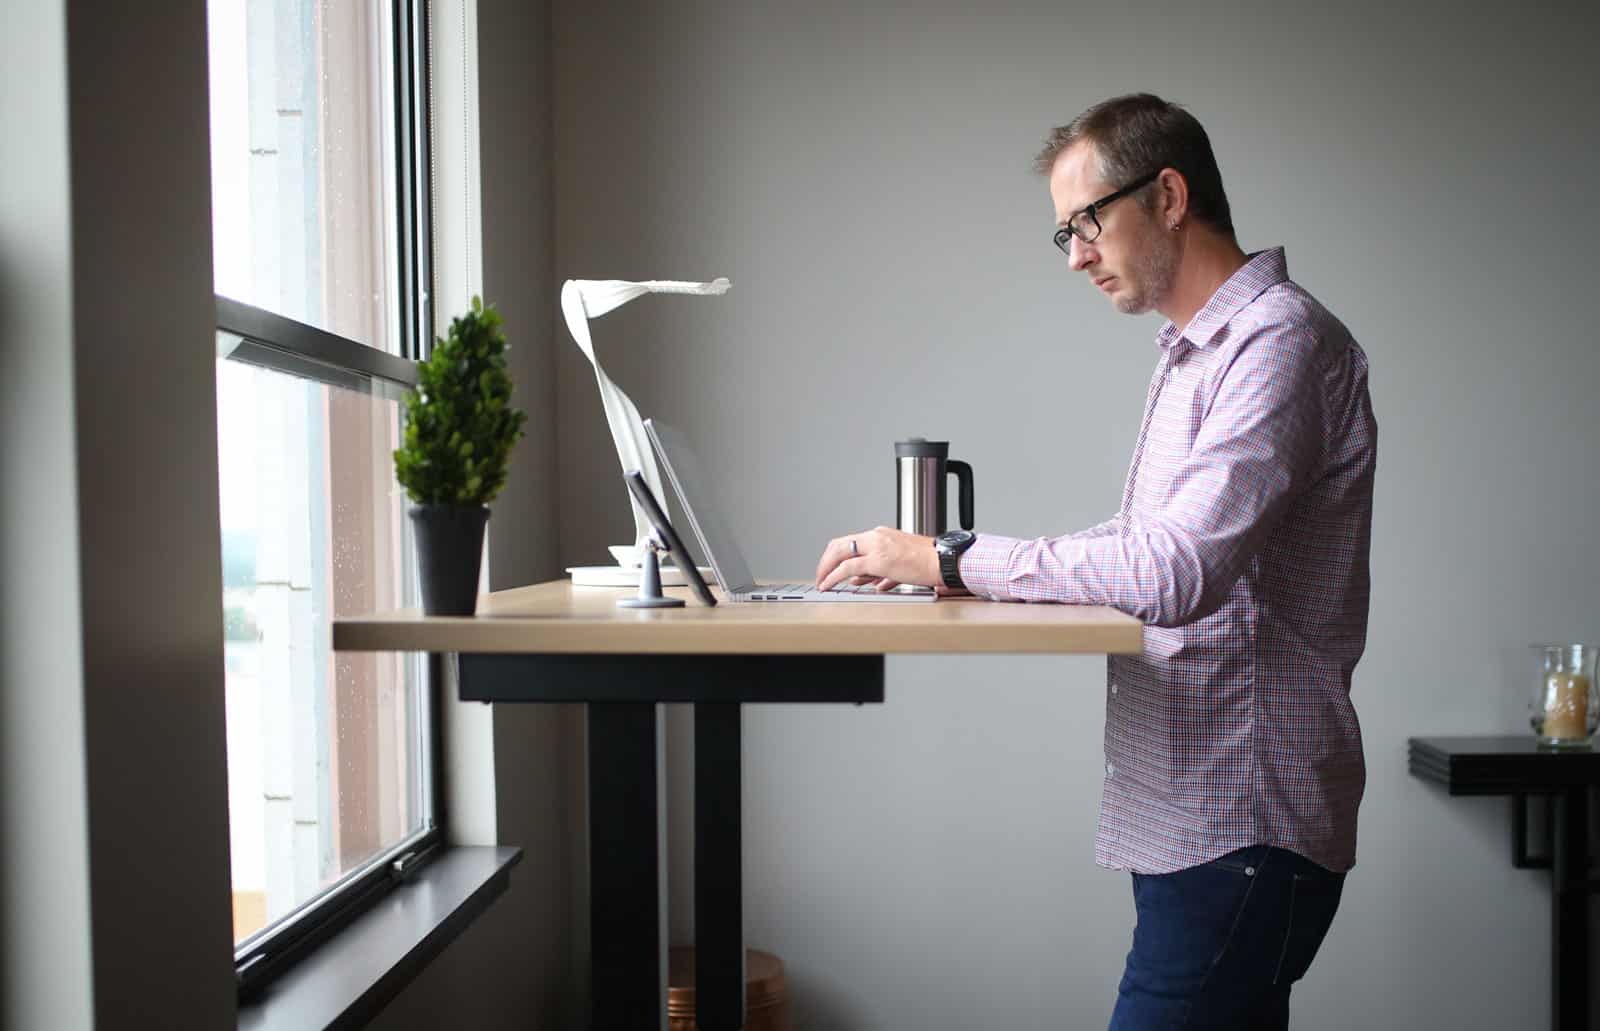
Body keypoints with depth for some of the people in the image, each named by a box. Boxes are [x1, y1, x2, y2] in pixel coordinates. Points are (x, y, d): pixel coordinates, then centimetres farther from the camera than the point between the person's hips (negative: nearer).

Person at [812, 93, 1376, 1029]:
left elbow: (1178, 571, -26)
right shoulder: (1195, 352, 17)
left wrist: (949, 560, -20)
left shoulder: (1281, 340, -14)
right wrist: (972, 570, 4)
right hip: (1185, 819, 9)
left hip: (1242, 830, -9)